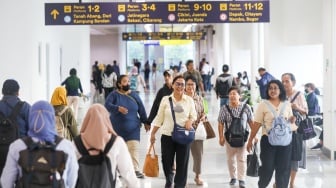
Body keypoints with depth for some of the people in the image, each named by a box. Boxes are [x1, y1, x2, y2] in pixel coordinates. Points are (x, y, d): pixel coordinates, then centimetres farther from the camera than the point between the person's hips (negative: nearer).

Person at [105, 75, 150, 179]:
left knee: (134, 148, -8)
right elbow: (107, 105, -21)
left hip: (133, 128, 1)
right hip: (117, 128, -1)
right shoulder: (114, 95, -4)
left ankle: (135, 170, -8)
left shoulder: (134, 95, 5)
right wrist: (118, 108, -37)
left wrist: (146, 122, 9)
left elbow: (141, 109, 10)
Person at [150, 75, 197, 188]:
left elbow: (194, 115, 8)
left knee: (182, 163, 1)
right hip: (167, 135, 0)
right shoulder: (166, 99, 2)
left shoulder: (189, 100, 4)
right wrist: (153, 133, 4)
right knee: (166, 161, 7)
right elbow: (159, 118, 6)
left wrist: (190, 121, -14)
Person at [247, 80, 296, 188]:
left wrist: (292, 121, -6)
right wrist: (250, 140, -2)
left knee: (283, 168, 6)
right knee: (267, 167, 2)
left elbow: (290, 121, 18)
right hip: (268, 140, -3)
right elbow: (257, 124, -2)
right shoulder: (263, 104, -3)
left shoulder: (287, 104, 7)